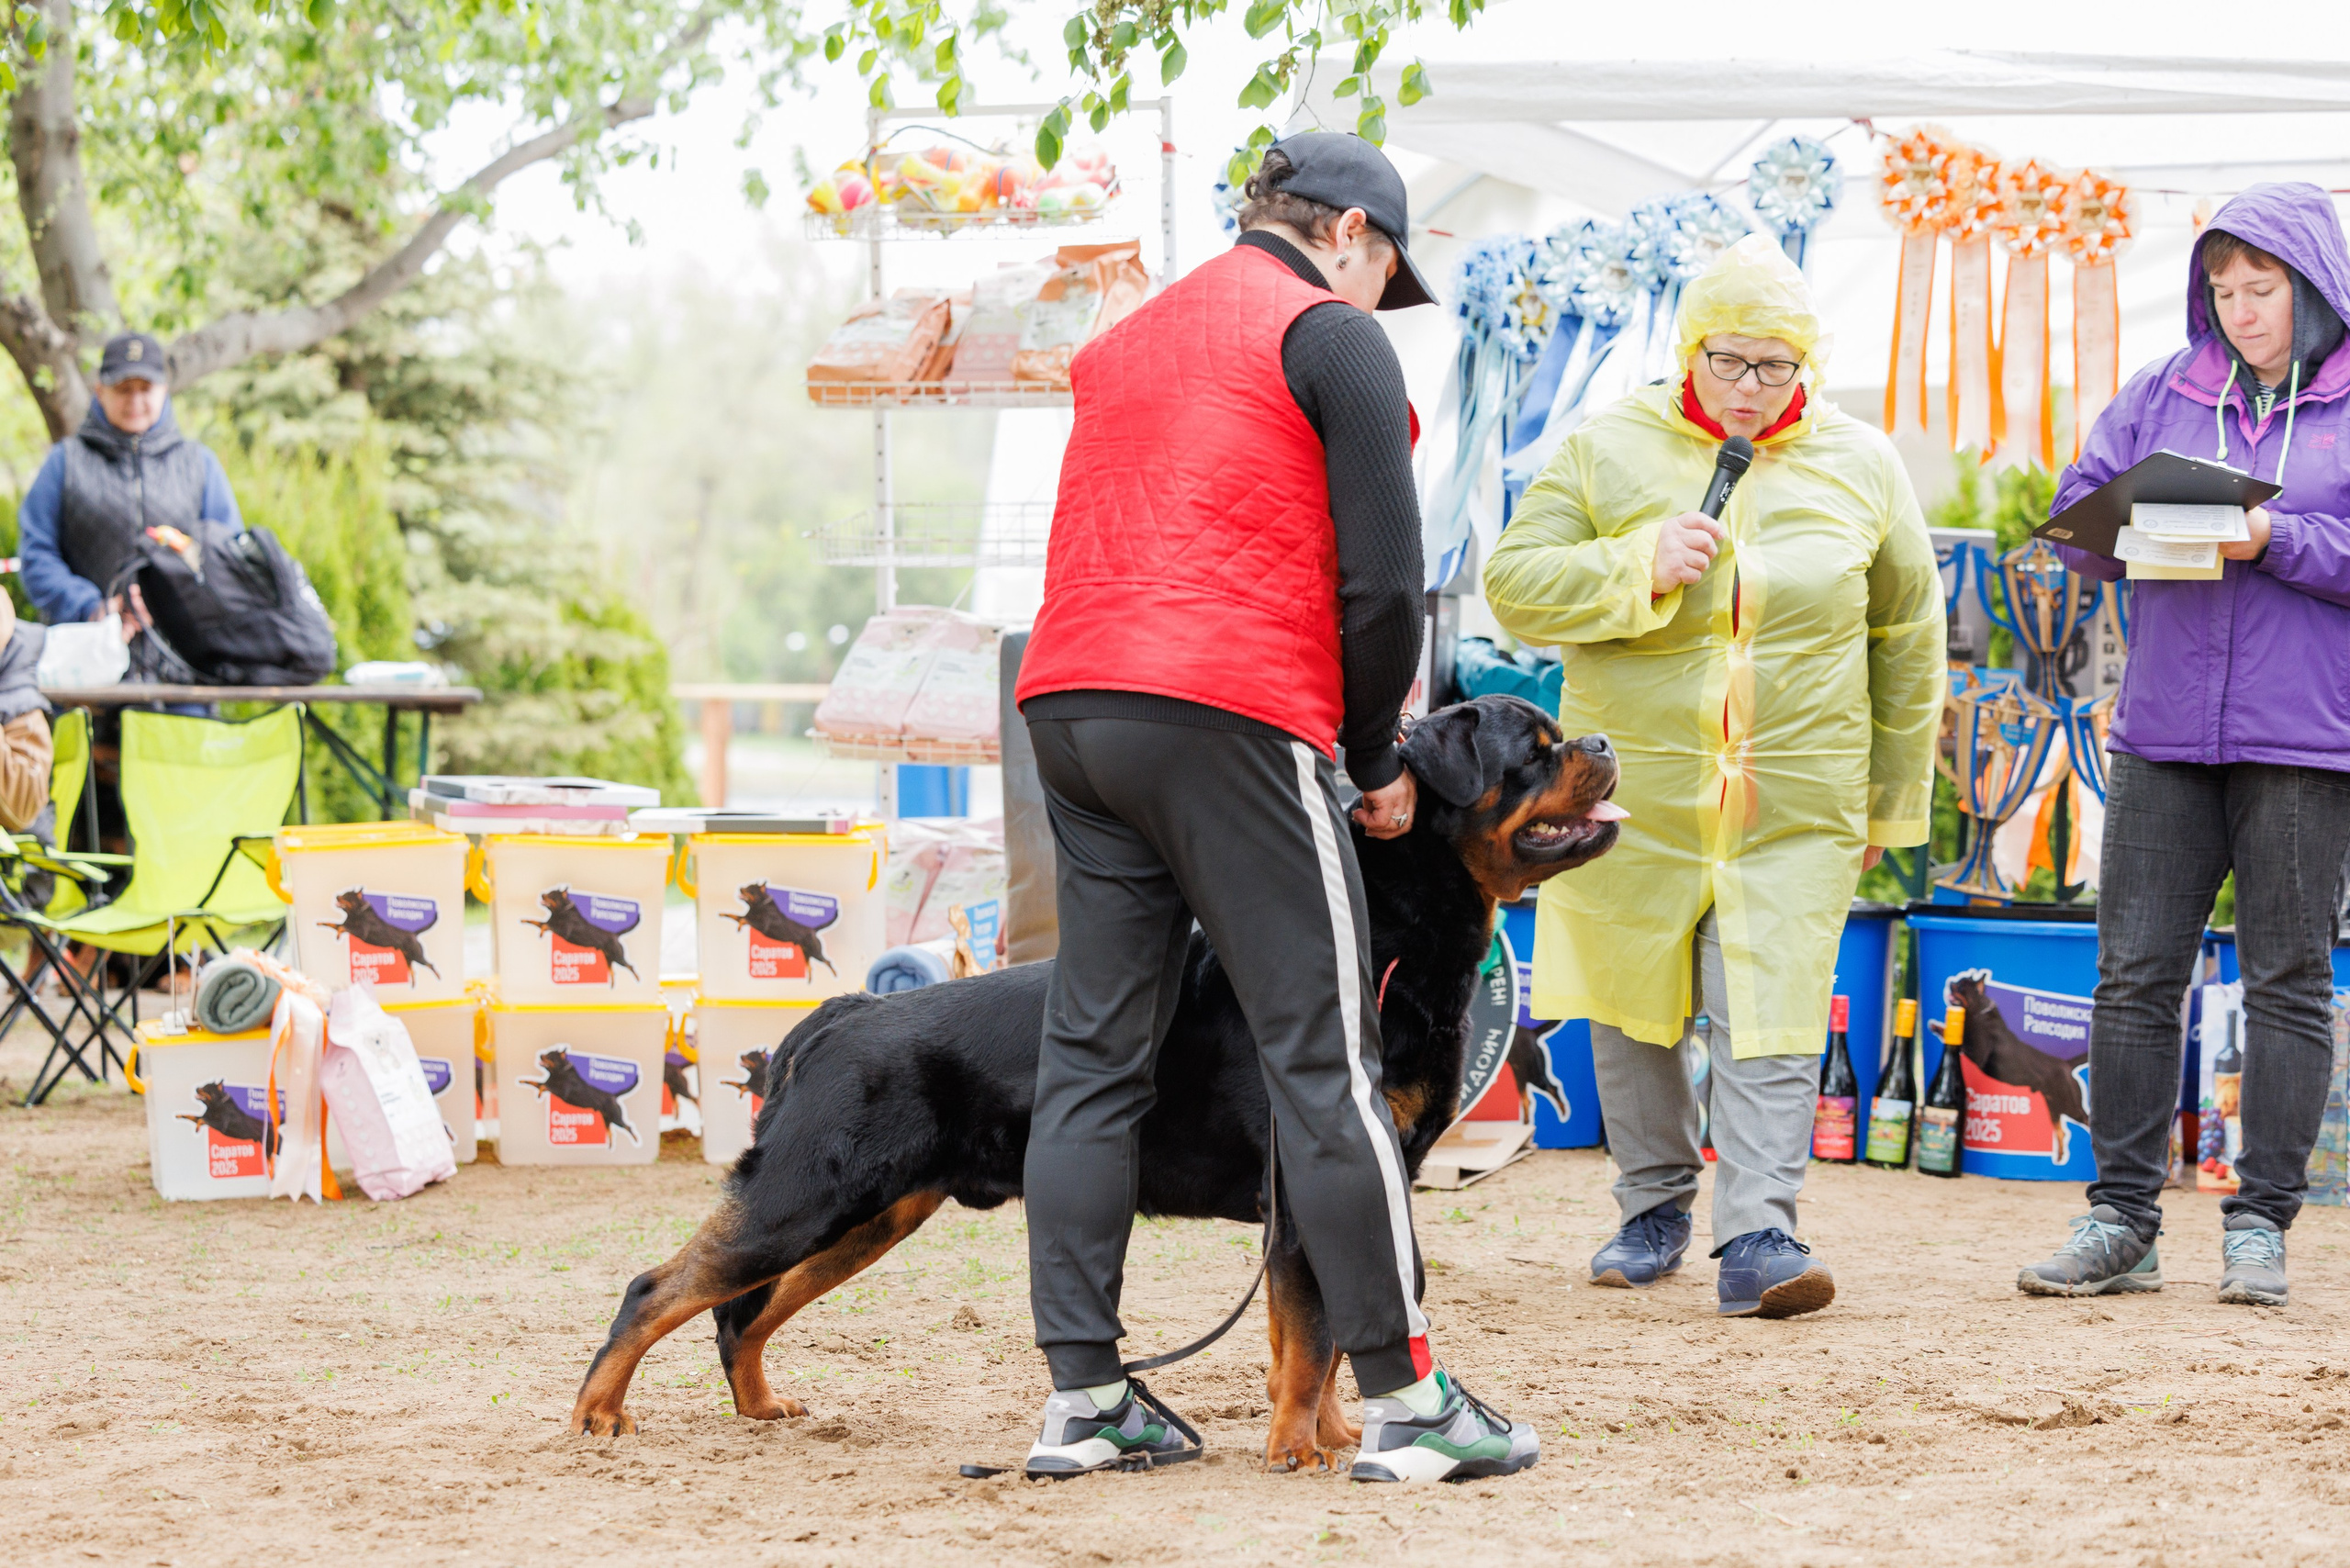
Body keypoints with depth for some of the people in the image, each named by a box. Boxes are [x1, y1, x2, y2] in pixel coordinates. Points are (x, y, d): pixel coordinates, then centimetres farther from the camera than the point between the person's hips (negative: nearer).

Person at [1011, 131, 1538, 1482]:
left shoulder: (1126, 343, 24)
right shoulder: (1332, 336, 1)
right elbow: (1382, 576, -6)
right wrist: (1380, 759, 7)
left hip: (1070, 709, 7)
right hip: (1230, 721, -7)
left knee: (1093, 1052, 8)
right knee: (1326, 1054, -5)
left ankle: (1081, 1395, 6)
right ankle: (1405, 1399, -4)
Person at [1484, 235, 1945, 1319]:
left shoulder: (1859, 467, 5)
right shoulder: (1609, 451, 0)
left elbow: (1907, 634, 14)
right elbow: (1513, 586, -4)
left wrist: (1893, 799, 15)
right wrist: (1636, 568, -19)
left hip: (1796, 809, -1)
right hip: (1633, 793, 1)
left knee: (1769, 1023, -10)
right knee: (1636, 1008, 10)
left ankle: (1757, 1233, -14)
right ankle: (1653, 1207, 26)